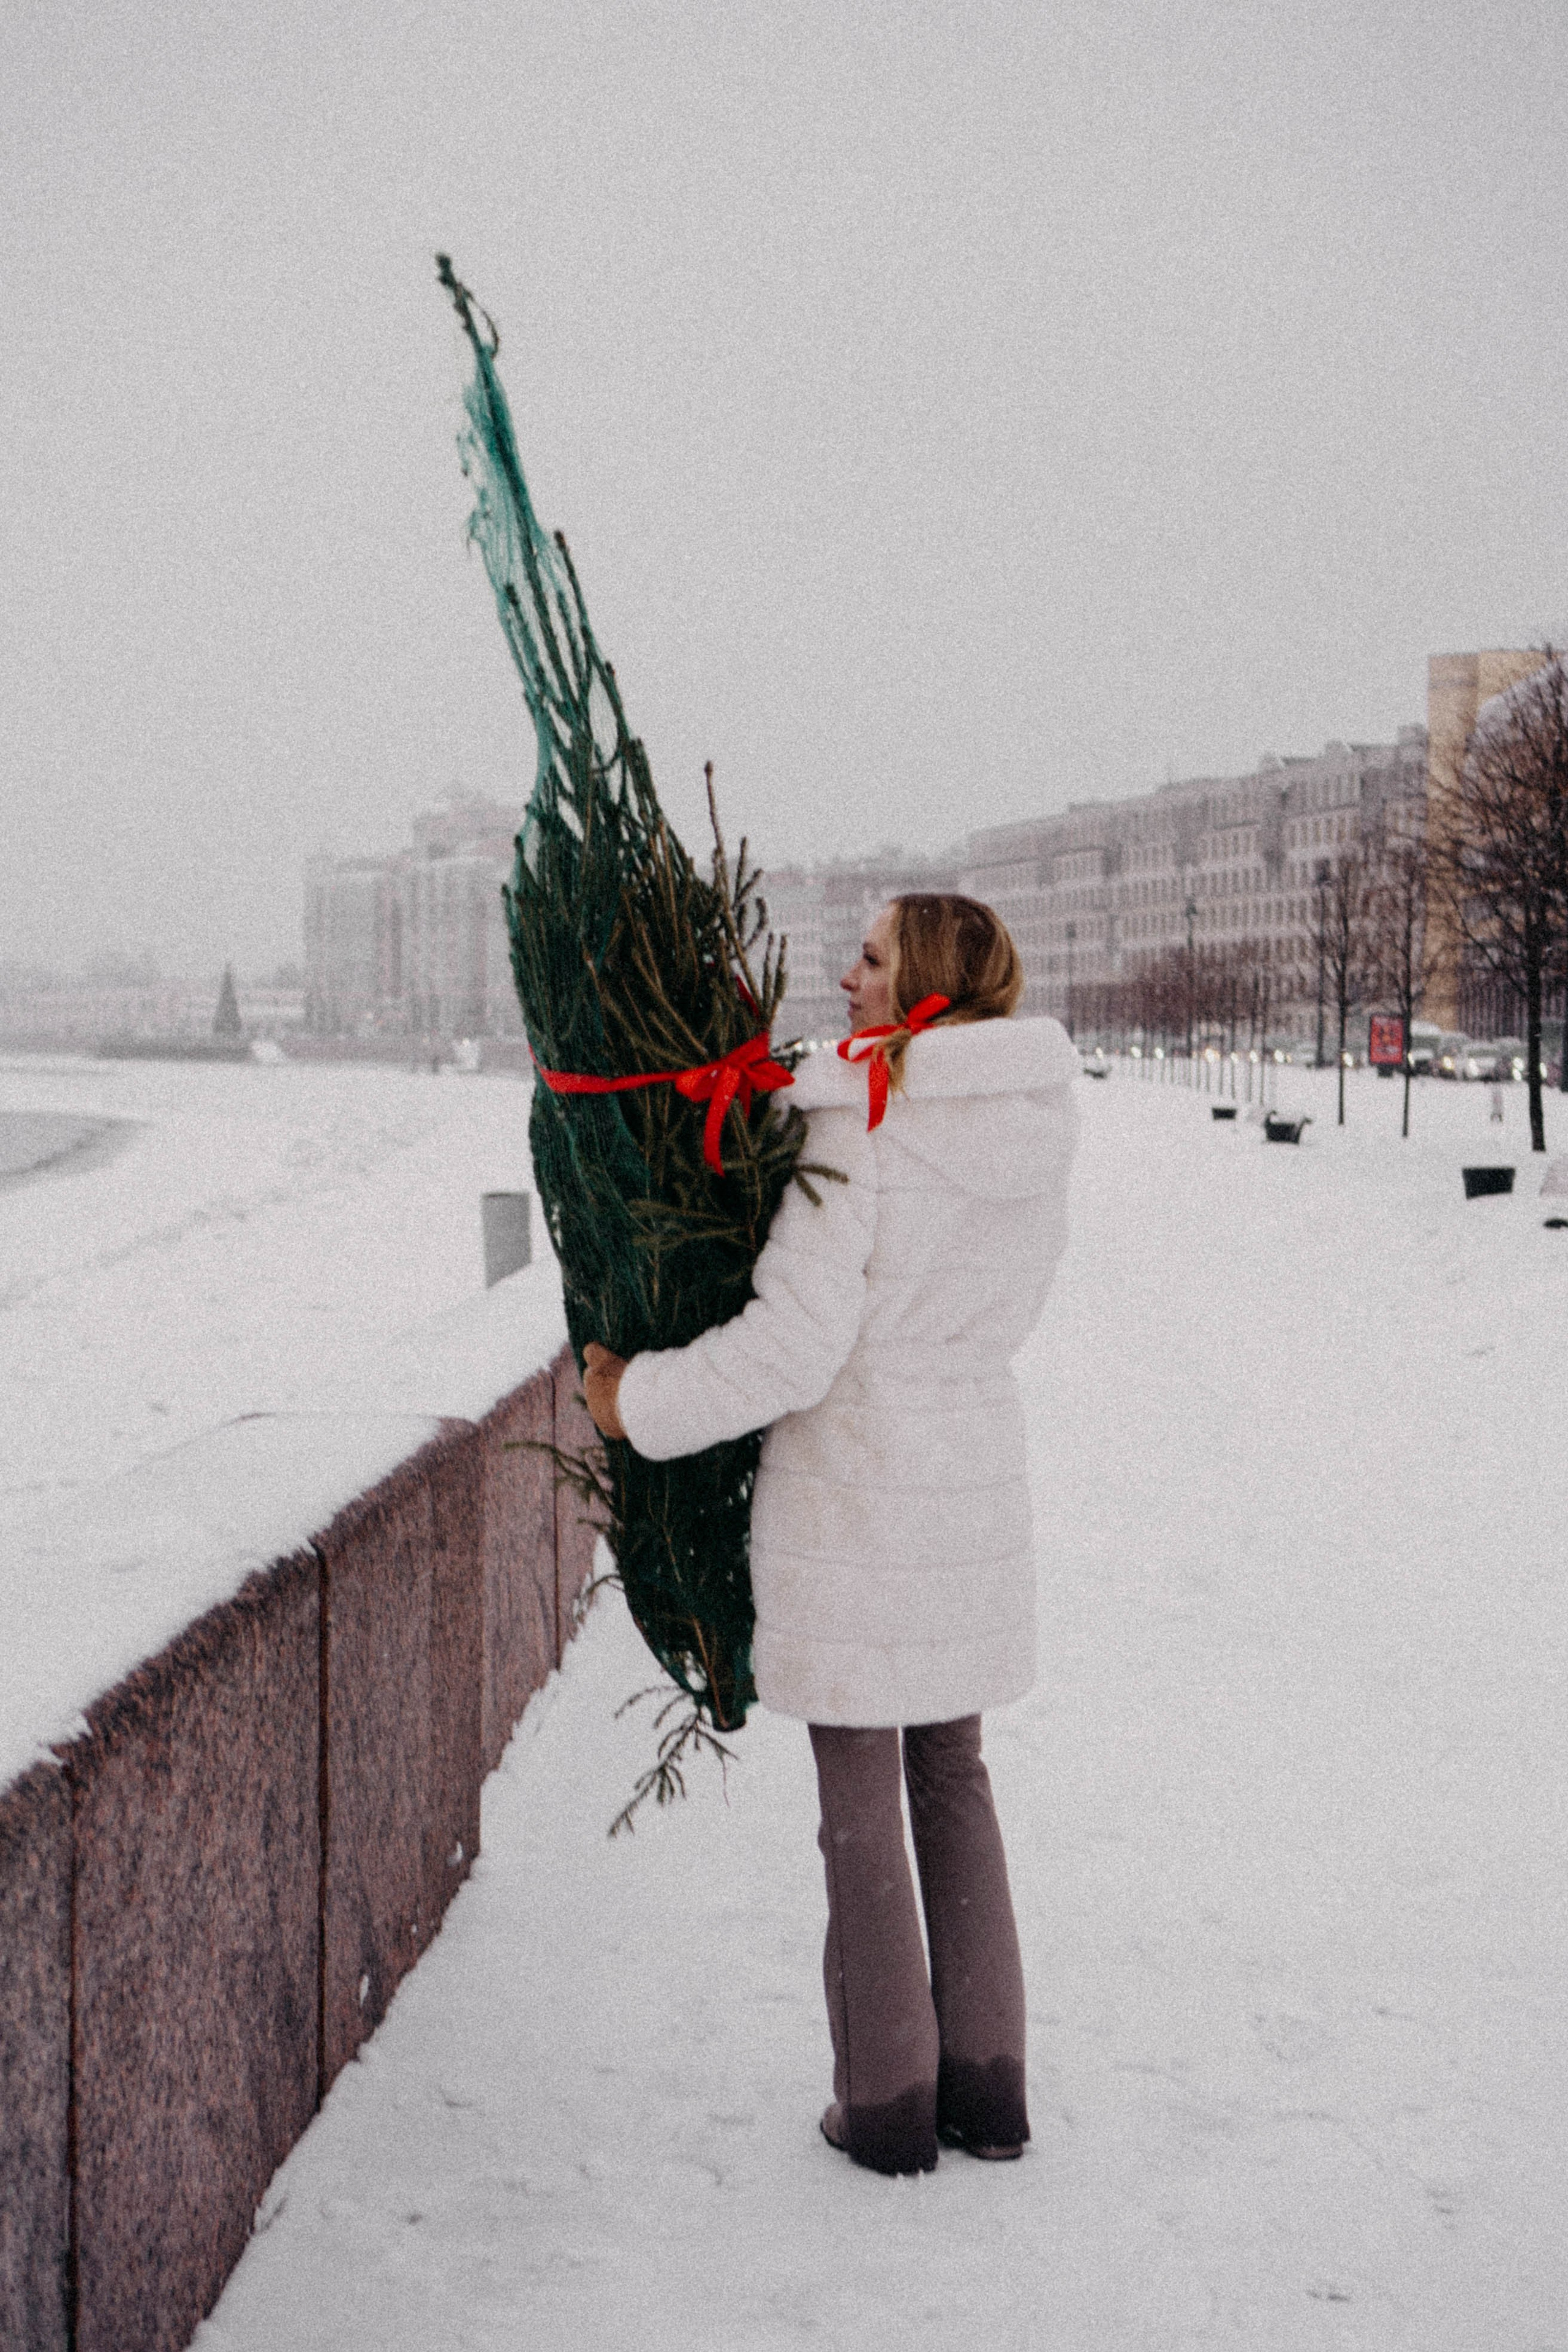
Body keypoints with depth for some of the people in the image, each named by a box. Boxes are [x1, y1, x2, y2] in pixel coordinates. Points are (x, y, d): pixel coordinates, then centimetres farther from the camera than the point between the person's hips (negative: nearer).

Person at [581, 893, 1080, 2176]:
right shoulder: (1038, 1122, 3)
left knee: (861, 1794, 6)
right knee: (951, 1772, 18)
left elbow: (797, 1342, -20)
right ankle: (989, 2085, 24)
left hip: (850, 1480, -6)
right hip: (978, 1475, 6)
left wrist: (643, 1403, -7)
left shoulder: (861, 1121, -17)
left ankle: (888, 2101, 16)